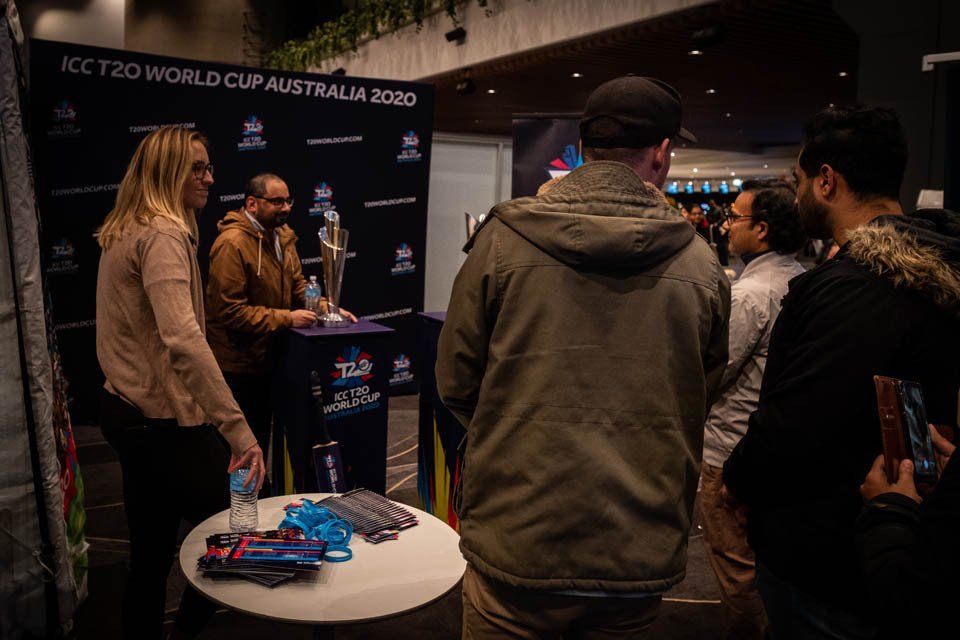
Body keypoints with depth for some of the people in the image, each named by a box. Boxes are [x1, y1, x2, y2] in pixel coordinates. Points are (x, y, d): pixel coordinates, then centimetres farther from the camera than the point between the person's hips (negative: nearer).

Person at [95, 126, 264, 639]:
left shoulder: (123, 233, 13)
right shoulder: (163, 236, -19)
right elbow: (183, 339, -33)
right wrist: (237, 430, -37)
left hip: (127, 410, 10)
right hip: (164, 421, -10)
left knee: (150, 553, 18)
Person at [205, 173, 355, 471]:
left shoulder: (281, 235, 6)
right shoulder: (231, 244, -23)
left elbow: (297, 285, 12)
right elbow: (230, 311, -27)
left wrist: (325, 307, -7)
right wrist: (286, 319, -26)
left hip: (268, 358, 9)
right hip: (238, 365, -9)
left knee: (262, 435, 22)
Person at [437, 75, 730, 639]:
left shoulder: (502, 240, -10)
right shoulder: (702, 266, -5)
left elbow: (455, 384, -2)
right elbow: (704, 399, 8)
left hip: (516, 549, -1)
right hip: (644, 560, 2)